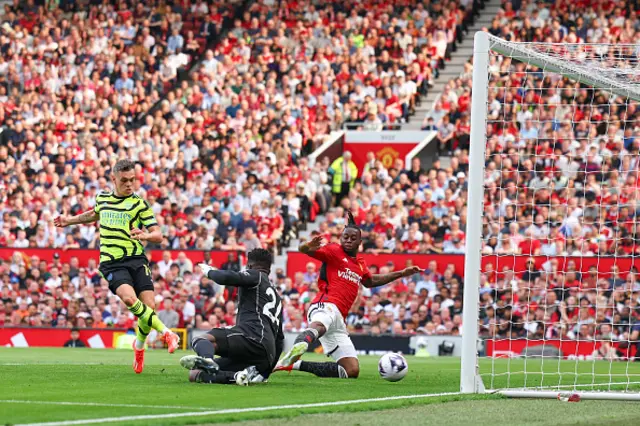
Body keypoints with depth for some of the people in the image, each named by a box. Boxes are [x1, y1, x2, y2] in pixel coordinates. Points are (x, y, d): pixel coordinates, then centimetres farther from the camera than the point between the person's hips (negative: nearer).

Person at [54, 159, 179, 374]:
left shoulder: (139, 204, 2)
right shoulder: (102, 199, 11)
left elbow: (158, 235, -3)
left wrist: (145, 235, -24)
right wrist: (70, 220, 43)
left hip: (136, 259, -1)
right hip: (112, 263, 1)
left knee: (148, 306, -11)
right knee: (129, 298, -28)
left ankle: (139, 345, 19)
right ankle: (166, 333, -21)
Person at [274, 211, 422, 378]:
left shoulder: (360, 263, 28)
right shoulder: (334, 251, 5)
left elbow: (370, 281, 47)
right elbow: (303, 250, -8)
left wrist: (402, 273, 47)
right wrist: (309, 247, -34)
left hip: (340, 319, 9)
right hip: (326, 305, -9)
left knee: (352, 371, 1)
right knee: (319, 326, -47)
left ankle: (296, 364, 4)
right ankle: (296, 349, -81)